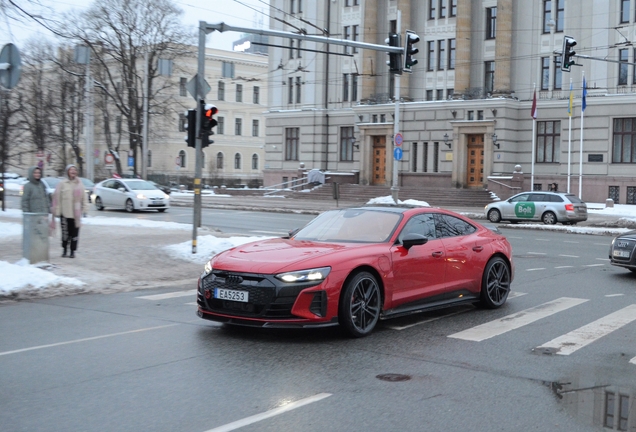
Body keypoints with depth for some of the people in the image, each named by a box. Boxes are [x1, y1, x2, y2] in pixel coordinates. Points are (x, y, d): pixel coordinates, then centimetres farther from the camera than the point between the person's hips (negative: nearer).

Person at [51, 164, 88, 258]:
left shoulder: (79, 184, 9)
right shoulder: (62, 184, 1)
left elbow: (84, 198, 10)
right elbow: (57, 198, -1)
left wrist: (85, 208, 3)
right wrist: (56, 210, -4)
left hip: (76, 214, 2)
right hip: (65, 213, -2)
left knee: (75, 233, 2)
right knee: (65, 233, -2)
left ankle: (73, 251, 11)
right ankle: (64, 250, 16)